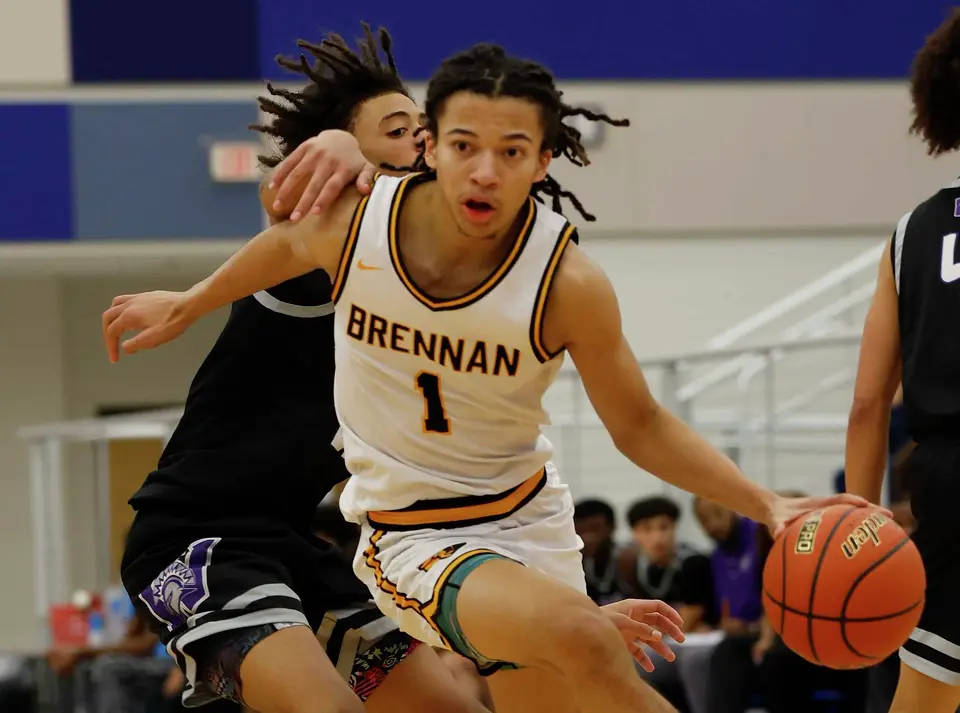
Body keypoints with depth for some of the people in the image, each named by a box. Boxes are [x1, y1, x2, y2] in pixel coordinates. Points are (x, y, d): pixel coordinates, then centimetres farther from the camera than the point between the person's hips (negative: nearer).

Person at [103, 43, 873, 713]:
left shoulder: (568, 284, -17)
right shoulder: (357, 219, -15)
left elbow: (641, 426, -5)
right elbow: (289, 244, 11)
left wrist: (768, 505, -17)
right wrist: (183, 309, 25)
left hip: (531, 522, 2)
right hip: (418, 541, -2)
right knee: (580, 636, -30)